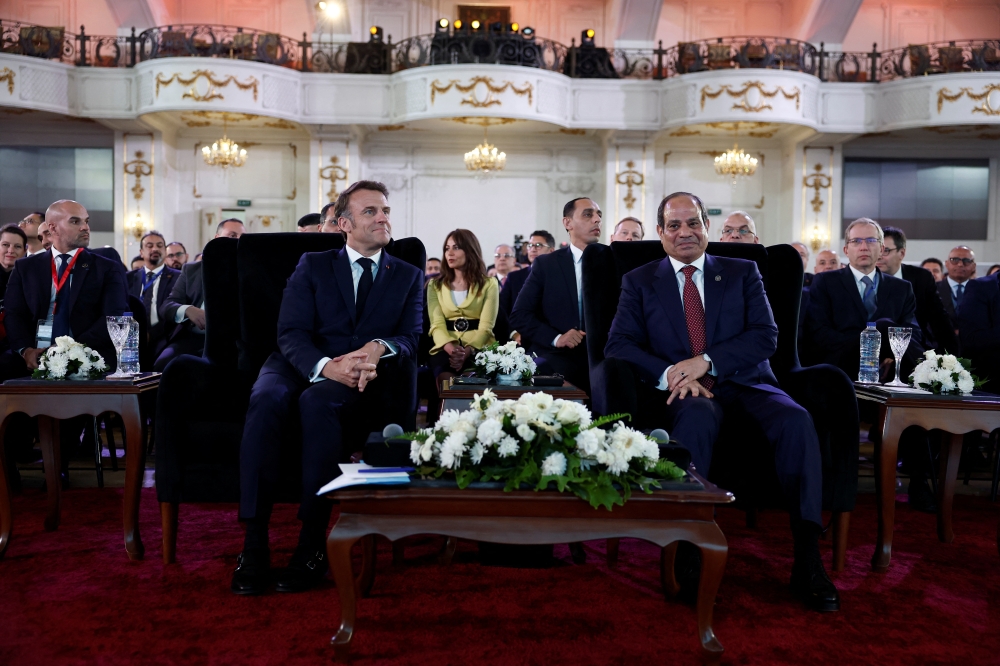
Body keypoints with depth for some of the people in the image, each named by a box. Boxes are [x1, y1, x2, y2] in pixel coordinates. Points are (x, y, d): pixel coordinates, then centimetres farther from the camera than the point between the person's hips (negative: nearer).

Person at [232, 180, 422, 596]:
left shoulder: (408, 277, 17)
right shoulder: (311, 265, 14)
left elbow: (412, 338, 3)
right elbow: (291, 334, 0)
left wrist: (380, 348, -22)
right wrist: (327, 366, -22)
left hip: (366, 382, -1)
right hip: (304, 368, 1)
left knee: (318, 402, -36)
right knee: (266, 399, -34)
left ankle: (313, 541, -30)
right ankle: (254, 542, -31)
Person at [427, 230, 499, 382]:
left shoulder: (489, 285, 8)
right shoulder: (435, 285, 15)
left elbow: (486, 326, -3)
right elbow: (437, 324, 2)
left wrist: (468, 351, -23)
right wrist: (450, 348, -21)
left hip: (478, 349, -1)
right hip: (447, 348, 1)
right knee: (446, 378, -33)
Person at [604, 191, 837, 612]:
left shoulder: (742, 273, 17)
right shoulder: (639, 281, 16)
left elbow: (766, 336, 4)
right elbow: (618, 344, 3)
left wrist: (706, 361, -14)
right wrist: (668, 373, -16)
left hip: (744, 382, 2)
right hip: (682, 392, -2)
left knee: (796, 419, -28)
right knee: (697, 416, -37)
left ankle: (807, 558, -25)